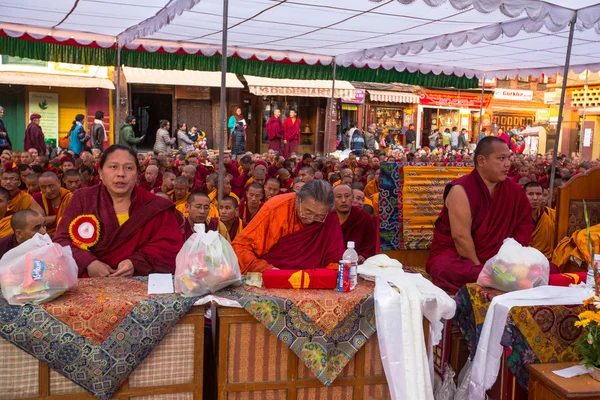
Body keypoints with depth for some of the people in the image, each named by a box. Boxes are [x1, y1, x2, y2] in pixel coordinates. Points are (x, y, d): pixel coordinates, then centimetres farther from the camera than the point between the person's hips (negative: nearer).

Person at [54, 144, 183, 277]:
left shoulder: (156, 206, 2)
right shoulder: (82, 199, 6)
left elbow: (171, 245, -1)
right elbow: (62, 240, 3)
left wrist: (136, 263, -18)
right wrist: (87, 263, -16)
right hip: (88, 282, 0)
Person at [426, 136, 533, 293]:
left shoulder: (514, 191, 2)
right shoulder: (461, 190, -16)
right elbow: (461, 237, -21)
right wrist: (480, 269, -21)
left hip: (494, 258, 5)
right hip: (455, 254, -5)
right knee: (450, 269, -40)